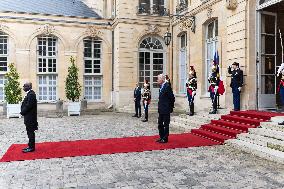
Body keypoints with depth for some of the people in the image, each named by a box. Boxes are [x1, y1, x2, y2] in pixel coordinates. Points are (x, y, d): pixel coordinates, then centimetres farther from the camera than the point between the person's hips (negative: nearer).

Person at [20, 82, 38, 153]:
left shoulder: (31, 94, -18)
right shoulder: (29, 94, 15)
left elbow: (28, 106, -22)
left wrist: (22, 112, -10)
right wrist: (23, 112, 7)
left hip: (30, 117, -10)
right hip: (29, 117, 10)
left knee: (30, 132, -3)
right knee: (30, 132, 14)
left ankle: (31, 147, 4)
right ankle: (30, 146, 22)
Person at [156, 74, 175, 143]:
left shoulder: (167, 86, -17)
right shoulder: (162, 86, 12)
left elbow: (172, 97, -17)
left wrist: (171, 107, -8)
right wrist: (159, 106, 12)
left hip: (166, 110, -9)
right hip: (161, 110, 9)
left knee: (166, 124, 2)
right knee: (160, 124, 15)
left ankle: (165, 139, 12)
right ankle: (161, 137, 26)